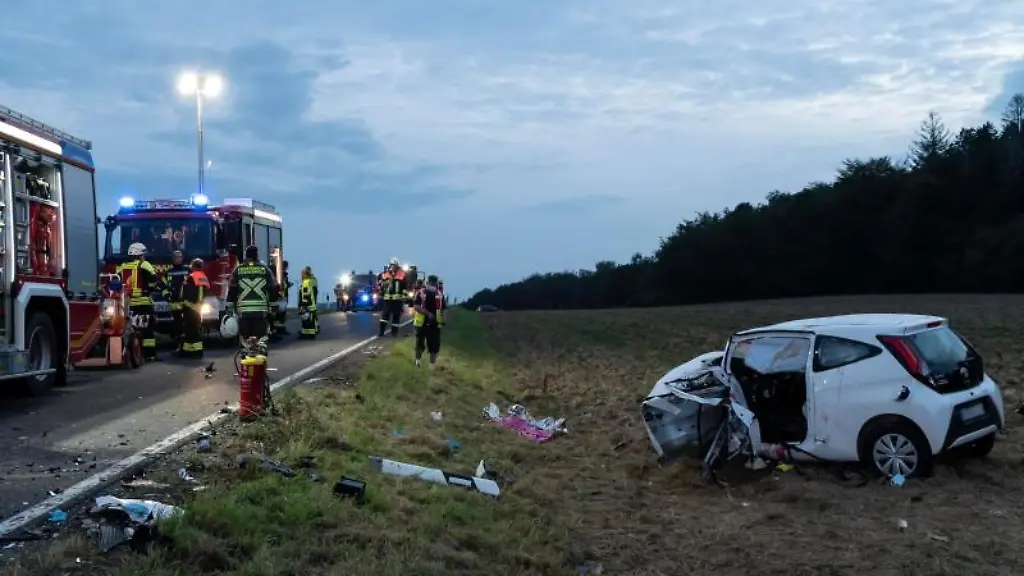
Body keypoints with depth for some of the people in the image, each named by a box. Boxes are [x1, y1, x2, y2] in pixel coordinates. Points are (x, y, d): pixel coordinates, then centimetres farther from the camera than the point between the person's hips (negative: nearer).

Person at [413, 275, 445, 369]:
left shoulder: (439, 295, 7)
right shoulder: (420, 293, -4)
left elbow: (442, 309, 14)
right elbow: (416, 307, -15)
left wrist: (442, 320, 0)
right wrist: (428, 314, -23)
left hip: (434, 324, 3)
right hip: (421, 323, -3)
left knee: (434, 345, 2)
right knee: (420, 343, 10)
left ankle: (432, 364, 12)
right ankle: (418, 359, 28)